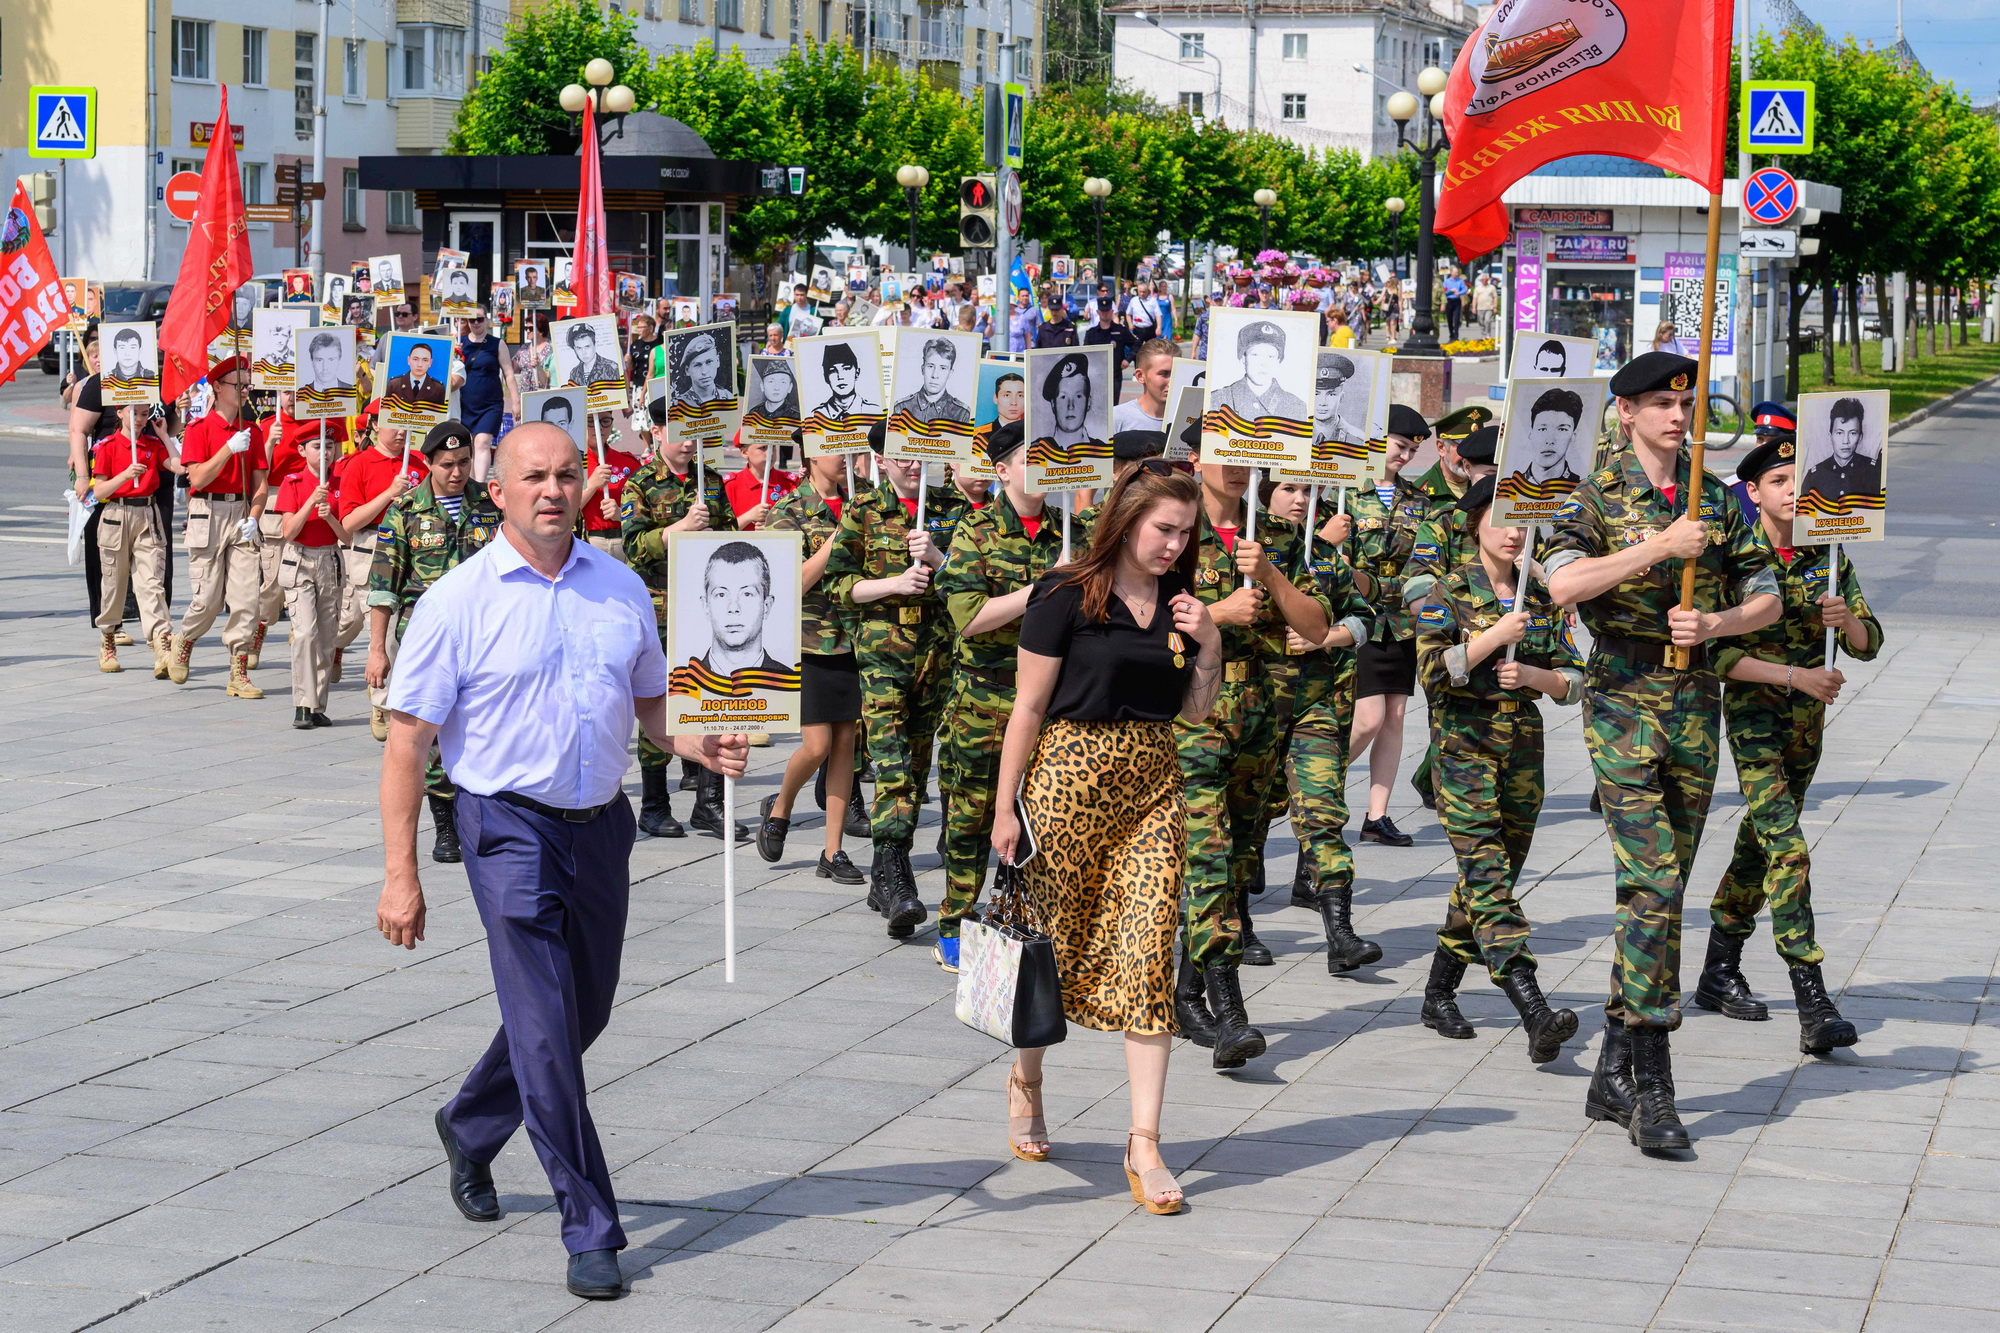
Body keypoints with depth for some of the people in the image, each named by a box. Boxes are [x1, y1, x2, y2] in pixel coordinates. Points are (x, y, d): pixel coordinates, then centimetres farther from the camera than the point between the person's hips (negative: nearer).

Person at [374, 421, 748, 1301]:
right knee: (545, 1027, -9)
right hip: (511, 829, -5)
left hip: (601, 826, 5)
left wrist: (698, 747, -6)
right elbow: (407, 742, -7)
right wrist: (400, 875, -11)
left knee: (583, 1014, 17)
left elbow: (650, 702, 17)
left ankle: (469, 1131, 44)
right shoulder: (458, 601, -7)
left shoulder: (621, 590, 6)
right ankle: (589, 1232, -3)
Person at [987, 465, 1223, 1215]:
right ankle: (1026, 1078, 36)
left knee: (1148, 956, -4)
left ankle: (1144, 1141, -3)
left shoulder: (1179, 603, 8)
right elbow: (1029, 707, -7)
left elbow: (1194, 714, 15)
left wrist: (1209, 647, -3)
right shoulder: (1067, 597, -8)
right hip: (1068, 779, -4)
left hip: (1152, 788, 4)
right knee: (1053, 947, 8)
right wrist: (1006, 808, -9)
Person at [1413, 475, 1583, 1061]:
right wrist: (1497, 634, -18)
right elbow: (1433, 671, -14)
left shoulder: (1541, 597, 10)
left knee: (1491, 877, 9)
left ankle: (1438, 996, 25)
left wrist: (1533, 673, -10)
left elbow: (1573, 682, 9)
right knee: (1487, 873, -16)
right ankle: (1535, 1012, -28)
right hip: (1464, 742, -5)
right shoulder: (1449, 592, -2)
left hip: (1524, 743, 5)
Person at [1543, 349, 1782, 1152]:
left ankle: (1612, 1076, 16)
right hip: (1624, 700, -5)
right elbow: (1562, 582, -20)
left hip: (1697, 701, 5)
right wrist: (1660, 546, -21)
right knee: (1651, 882, -15)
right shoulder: (1600, 497, -2)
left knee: (1664, 888, 8)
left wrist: (1714, 622, -7)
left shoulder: (1716, 500, 12)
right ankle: (1651, 1087, -15)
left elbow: (1765, 598, 13)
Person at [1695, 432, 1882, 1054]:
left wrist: (1846, 619, -21)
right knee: (1787, 849, -17)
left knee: (1760, 844, 17)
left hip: (1808, 722, 6)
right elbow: (1716, 653, -16)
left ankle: (1720, 971, 33)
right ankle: (1814, 1007, -23)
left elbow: (1867, 645, 2)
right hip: (1753, 719, -6)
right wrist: (1796, 675, -23)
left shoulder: (1828, 558, 3)